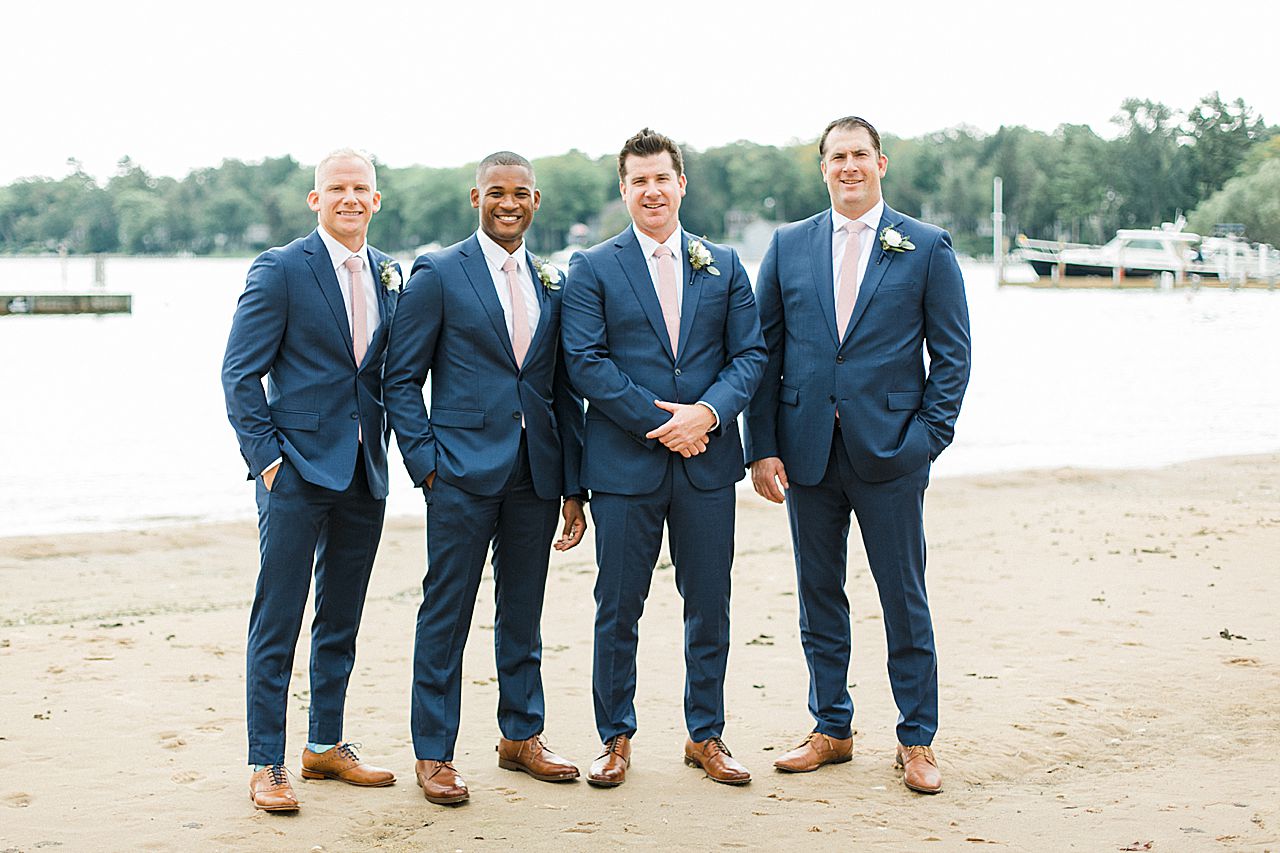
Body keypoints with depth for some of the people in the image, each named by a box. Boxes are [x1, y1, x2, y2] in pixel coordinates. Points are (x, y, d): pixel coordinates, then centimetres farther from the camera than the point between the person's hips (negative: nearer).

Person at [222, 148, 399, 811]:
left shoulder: (389, 275, 10)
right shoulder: (280, 270, -6)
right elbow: (240, 372, -7)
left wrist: (390, 446, 8)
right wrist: (265, 457, -12)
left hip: (364, 472, 6)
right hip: (297, 468, -6)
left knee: (341, 619, 14)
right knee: (277, 623, -2)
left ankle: (326, 745, 26)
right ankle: (266, 764, 6)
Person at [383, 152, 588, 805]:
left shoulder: (551, 283, 12)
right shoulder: (437, 275, -1)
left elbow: (564, 388, 13)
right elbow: (402, 378, -1)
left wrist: (573, 486, 9)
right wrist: (425, 461, -10)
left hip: (536, 474, 5)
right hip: (464, 469, -4)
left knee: (523, 611, 14)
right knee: (446, 614, 0)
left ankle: (521, 736, 27)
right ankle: (433, 754, 9)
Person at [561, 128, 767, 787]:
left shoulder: (724, 265, 11)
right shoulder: (593, 269, 2)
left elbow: (749, 354, 6)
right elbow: (586, 362, -7)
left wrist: (708, 412, -13)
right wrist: (661, 423, -13)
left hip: (708, 462, 2)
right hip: (624, 463, -2)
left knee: (709, 606, 8)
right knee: (618, 609, 4)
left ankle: (706, 735, 21)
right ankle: (616, 739, 18)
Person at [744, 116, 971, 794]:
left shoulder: (927, 247, 2)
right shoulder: (788, 246, 8)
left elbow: (951, 352, 2)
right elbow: (764, 351, 7)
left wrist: (930, 434, -9)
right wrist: (762, 447, 0)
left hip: (890, 451, -2)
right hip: (807, 450, 3)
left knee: (904, 599, 4)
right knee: (819, 597, 11)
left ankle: (916, 740, 15)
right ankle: (831, 730, 24)